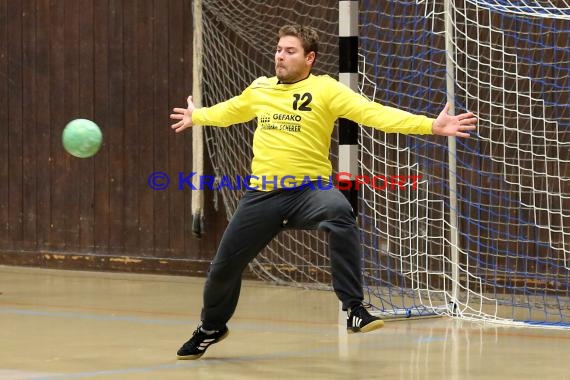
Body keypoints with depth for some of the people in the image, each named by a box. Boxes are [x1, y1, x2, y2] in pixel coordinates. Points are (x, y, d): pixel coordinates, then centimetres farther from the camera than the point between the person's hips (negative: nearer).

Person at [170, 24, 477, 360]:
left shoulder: (325, 89, -5)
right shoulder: (259, 89, 11)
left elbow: (373, 112, -15)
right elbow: (230, 111, 33)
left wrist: (431, 125, -26)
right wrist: (198, 117, 50)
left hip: (309, 189, -5)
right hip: (263, 194, 5)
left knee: (340, 214, -38)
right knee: (225, 265, 9)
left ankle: (354, 309, -32)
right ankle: (211, 328, 40)